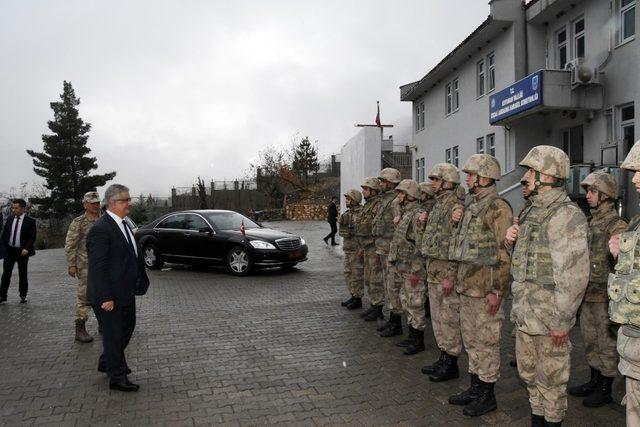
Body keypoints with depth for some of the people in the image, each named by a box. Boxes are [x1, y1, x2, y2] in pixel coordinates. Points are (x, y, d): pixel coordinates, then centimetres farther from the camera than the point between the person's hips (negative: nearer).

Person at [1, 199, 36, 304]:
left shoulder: (30, 221, -6)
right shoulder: (10, 220, 7)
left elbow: (32, 237, -9)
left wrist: (26, 249, -18)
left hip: (22, 251, -4)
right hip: (9, 250, 4)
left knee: (22, 274, 5)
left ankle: (23, 296, 15)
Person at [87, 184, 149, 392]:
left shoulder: (122, 224, 8)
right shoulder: (100, 229, -21)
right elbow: (97, 267, -23)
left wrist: (140, 281, 11)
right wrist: (105, 297, -24)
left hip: (126, 292, 9)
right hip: (109, 296, -9)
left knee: (127, 328, 22)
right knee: (113, 334, 6)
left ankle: (107, 362, 42)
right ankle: (117, 377, 22)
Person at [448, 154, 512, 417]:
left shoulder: (498, 208, -15)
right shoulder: (472, 206, 13)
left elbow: (504, 254, -19)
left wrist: (497, 291, -21)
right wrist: (458, 222, 8)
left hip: (485, 289, -9)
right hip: (466, 286, 9)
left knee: (486, 342, 3)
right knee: (470, 339, 17)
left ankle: (487, 396, 18)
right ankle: (475, 387, 32)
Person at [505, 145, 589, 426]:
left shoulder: (567, 215, -18)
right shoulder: (532, 212, 10)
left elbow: (575, 274, -22)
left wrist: (562, 320, -20)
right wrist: (513, 241, -1)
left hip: (549, 313, -9)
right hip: (524, 309, 9)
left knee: (550, 377, 7)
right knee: (528, 372, 20)